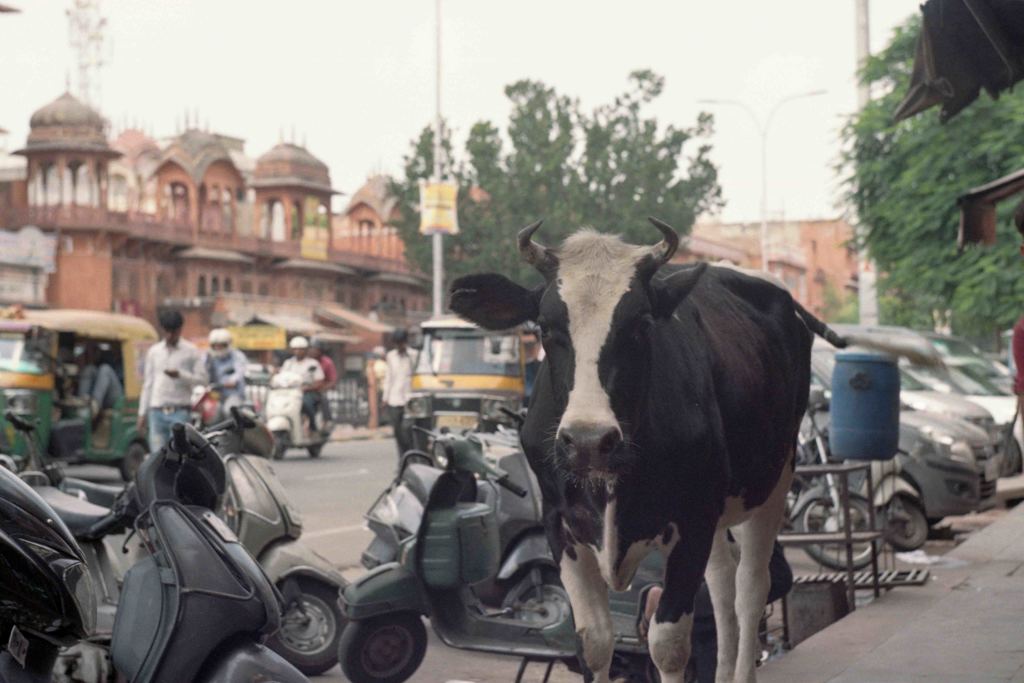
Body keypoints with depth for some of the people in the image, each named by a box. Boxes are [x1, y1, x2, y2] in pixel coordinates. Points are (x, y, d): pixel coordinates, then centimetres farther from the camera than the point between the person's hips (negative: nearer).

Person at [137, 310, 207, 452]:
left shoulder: (191, 351, 4)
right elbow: (147, 384, 16)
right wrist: (142, 414, 12)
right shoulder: (154, 351, 14)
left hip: (180, 412, -3)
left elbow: (202, 378, -1)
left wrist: (180, 375, -18)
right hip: (157, 411, 3)